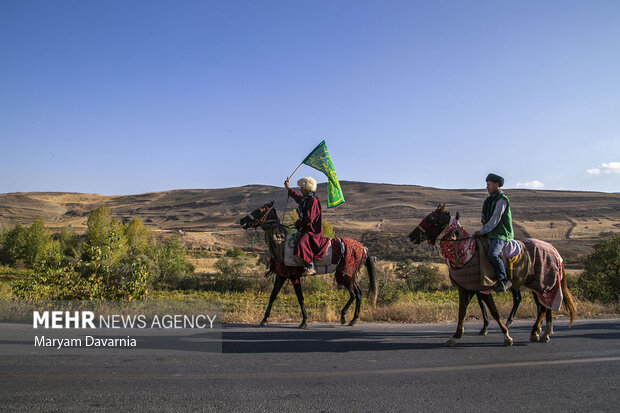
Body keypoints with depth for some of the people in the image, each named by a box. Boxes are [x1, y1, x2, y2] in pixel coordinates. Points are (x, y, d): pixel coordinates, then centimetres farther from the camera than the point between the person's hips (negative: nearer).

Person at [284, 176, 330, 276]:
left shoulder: (313, 200, -17)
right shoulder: (304, 198, 13)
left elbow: (309, 218, -23)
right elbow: (297, 196, 38)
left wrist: (298, 223, -11)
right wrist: (288, 188, 48)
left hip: (312, 230, -11)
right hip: (305, 228, 11)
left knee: (301, 243, -33)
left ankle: (310, 267, -33)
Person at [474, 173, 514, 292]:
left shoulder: (501, 200, -11)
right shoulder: (491, 199, 18)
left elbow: (495, 220, -16)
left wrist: (482, 231, -13)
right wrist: (481, 231, 12)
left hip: (500, 234, -10)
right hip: (491, 233, 10)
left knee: (492, 254, -31)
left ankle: (504, 280, -21)